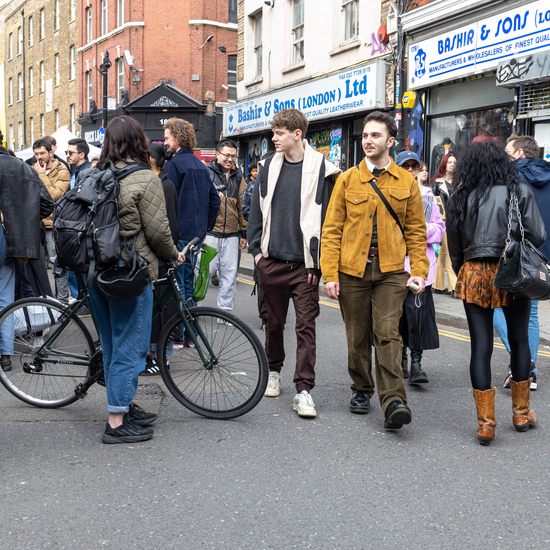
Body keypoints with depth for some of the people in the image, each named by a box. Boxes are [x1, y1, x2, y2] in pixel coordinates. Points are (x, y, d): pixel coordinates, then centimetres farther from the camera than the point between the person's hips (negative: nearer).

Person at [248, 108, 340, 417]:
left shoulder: (320, 168, -5)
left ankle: (304, 390, -1)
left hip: (304, 263, -4)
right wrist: (256, 248, 7)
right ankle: (274, 372, 35)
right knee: (274, 322, 14)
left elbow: (327, 216, -6)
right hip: (271, 260, 4)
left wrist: (318, 261, -9)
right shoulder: (270, 166, 8)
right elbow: (257, 208, 14)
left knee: (306, 326, -4)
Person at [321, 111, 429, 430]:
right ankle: (362, 390, 27)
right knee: (358, 337, 9)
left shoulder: (407, 182, 7)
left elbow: (416, 231, 9)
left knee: (388, 334, -11)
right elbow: (332, 230, 3)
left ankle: (394, 402, -14)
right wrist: (330, 274, -4)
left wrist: (419, 270, -2)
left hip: (391, 271, -1)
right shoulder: (348, 180, 6)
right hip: (352, 270, 1)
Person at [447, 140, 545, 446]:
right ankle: (521, 412, 25)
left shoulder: (459, 199, 7)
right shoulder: (520, 192, 1)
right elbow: (538, 236, -2)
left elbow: (454, 248, 11)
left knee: (481, 346, 2)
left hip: (473, 274, 1)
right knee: (519, 341, 14)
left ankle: (485, 423, 3)